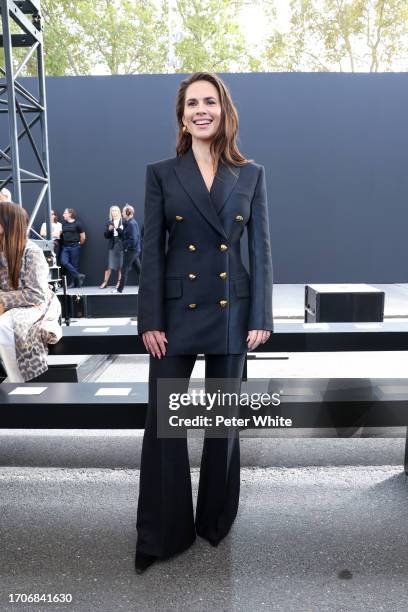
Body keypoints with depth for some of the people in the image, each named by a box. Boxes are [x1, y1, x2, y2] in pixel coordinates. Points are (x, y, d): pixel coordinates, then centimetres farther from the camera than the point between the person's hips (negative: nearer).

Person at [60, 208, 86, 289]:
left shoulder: (77, 224, -5)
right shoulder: (64, 224, 11)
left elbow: (83, 237, -1)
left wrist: (79, 244, 10)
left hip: (74, 247, -5)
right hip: (65, 247, 5)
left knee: (74, 265, 0)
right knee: (64, 262, -13)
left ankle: (73, 282, 10)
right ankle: (79, 276, -6)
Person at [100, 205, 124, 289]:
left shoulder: (123, 222, 2)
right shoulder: (109, 223, 10)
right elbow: (106, 236, 8)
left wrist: (120, 229, -18)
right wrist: (109, 230, -10)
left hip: (121, 246, -2)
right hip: (113, 246, 2)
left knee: (120, 266, 3)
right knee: (110, 266, 1)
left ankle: (119, 282, 14)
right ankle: (105, 283, 7)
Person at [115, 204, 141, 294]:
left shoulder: (131, 223, -18)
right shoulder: (128, 223, 11)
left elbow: (133, 239, -23)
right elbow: (124, 235, 13)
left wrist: (125, 246, -15)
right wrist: (118, 229, 0)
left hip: (131, 250, -9)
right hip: (134, 250, 9)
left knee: (125, 270, -1)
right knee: (139, 269, 12)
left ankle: (120, 290, 7)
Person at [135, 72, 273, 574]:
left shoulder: (251, 174, 6)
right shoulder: (161, 173, 4)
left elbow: (261, 249, 3)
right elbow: (151, 251, -1)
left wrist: (261, 316, -3)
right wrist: (150, 320, -7)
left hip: (231, 309, 1)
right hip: (177, 308, 0)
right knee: (162, 419, 2)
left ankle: (217, 519, 34)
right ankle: (161, 532, 22)